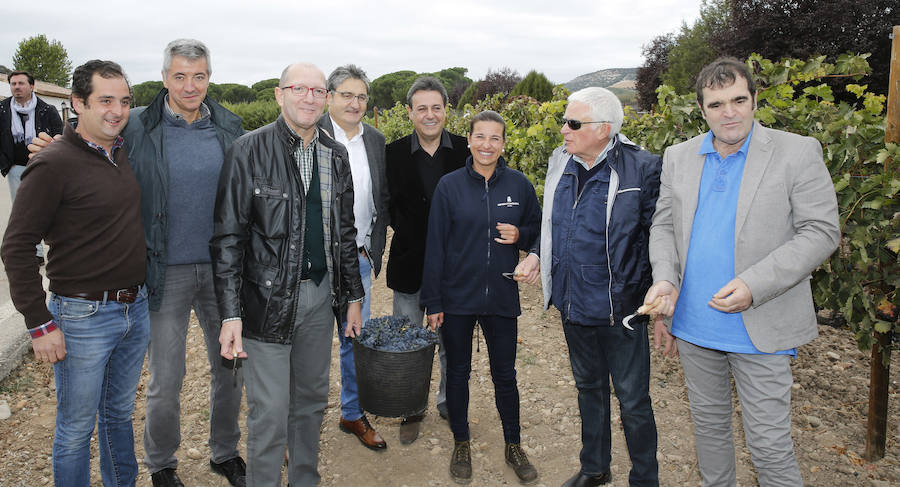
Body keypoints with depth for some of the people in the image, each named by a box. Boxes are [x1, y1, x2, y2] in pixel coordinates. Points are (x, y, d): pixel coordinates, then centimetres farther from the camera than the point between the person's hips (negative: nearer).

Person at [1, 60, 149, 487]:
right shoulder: (54, 165, -15)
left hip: (137, 308, 6)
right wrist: (40, 324, -13)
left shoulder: (124, 154, 5)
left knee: (120, 413, 22)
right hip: (83, 317, -6)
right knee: (77, 428, 9)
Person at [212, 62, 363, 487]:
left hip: (320, 295, 5)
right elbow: (228, 237, -10)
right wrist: (230, 313, -14)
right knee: (270, 414, 0)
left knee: (311, 401, 18)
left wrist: (352, 296, 13)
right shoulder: (250, 150, -9)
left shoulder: (336, 156, 7)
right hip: (268, 300, -5)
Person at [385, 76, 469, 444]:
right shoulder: (394, 154, -1)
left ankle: (451, 407, 34)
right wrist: (419, 241, -12)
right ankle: (411, 411, 31)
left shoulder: (466, 151, -2)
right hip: (409, 265, 0)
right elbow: (389, 208, -2)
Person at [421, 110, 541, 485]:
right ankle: (461, 444, 32)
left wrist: (520, 236, -12)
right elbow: (435, 246, -4)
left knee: (505, 374, 11)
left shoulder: (519, 184, -1)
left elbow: (538, 231, 12)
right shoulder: (450, 185, -5)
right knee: (458, 371, 13)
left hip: (501, 298, 1)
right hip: (457, 299, -1)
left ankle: (513, 447, 31)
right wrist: (432, 302, -5)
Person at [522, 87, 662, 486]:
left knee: (633, 401, 8)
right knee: (588, 387, 23)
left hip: (619, 309, -6)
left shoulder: (642, 168, -16)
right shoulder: (560, 162, 3)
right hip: (573, 305, 6)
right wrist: (537, 254, 3)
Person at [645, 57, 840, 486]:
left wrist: (754, 285, -20)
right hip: (694, 325, 4)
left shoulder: (798, 153, -7)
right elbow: (663, 225, 9)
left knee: (769, 444, 3)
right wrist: (665, 279, -11)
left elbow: (821, 232, -10)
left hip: (761, 330, -4)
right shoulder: (678, 157, 6)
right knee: (708, 425, 20)